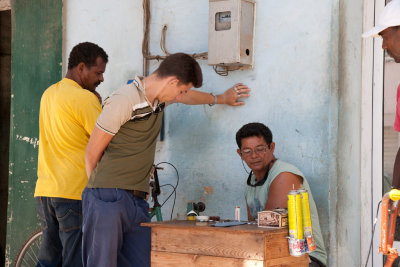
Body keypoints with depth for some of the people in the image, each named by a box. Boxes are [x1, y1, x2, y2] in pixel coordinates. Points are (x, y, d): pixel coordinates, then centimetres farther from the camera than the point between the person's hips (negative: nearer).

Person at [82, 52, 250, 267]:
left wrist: (221, 98, 55)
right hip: (108, 199, -8)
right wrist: (99, 190, 2)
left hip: (137, 201, 8)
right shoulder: (124, 101, -13)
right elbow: (92, 154, -7)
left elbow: (189, 97, 40)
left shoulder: (159, 98, 14)